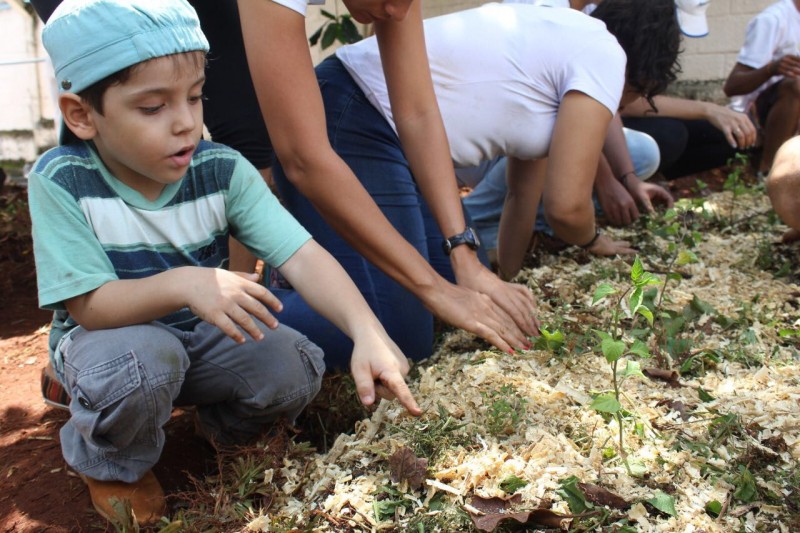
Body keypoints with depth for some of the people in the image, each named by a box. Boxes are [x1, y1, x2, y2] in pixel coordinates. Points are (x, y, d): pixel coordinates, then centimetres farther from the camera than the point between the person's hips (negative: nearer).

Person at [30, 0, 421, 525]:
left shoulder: (223, 171, -16)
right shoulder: (61, 182, -22)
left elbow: (302, 256, -25)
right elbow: (88, 304, -25)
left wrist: (367, 333, -41)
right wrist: (182, 285, -44)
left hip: (205, 338, 3)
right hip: (111, 335, -2)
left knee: (295, 368, -23)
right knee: (139, 363, -37)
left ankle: (225, 425, 14)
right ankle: (114, 468, -1)